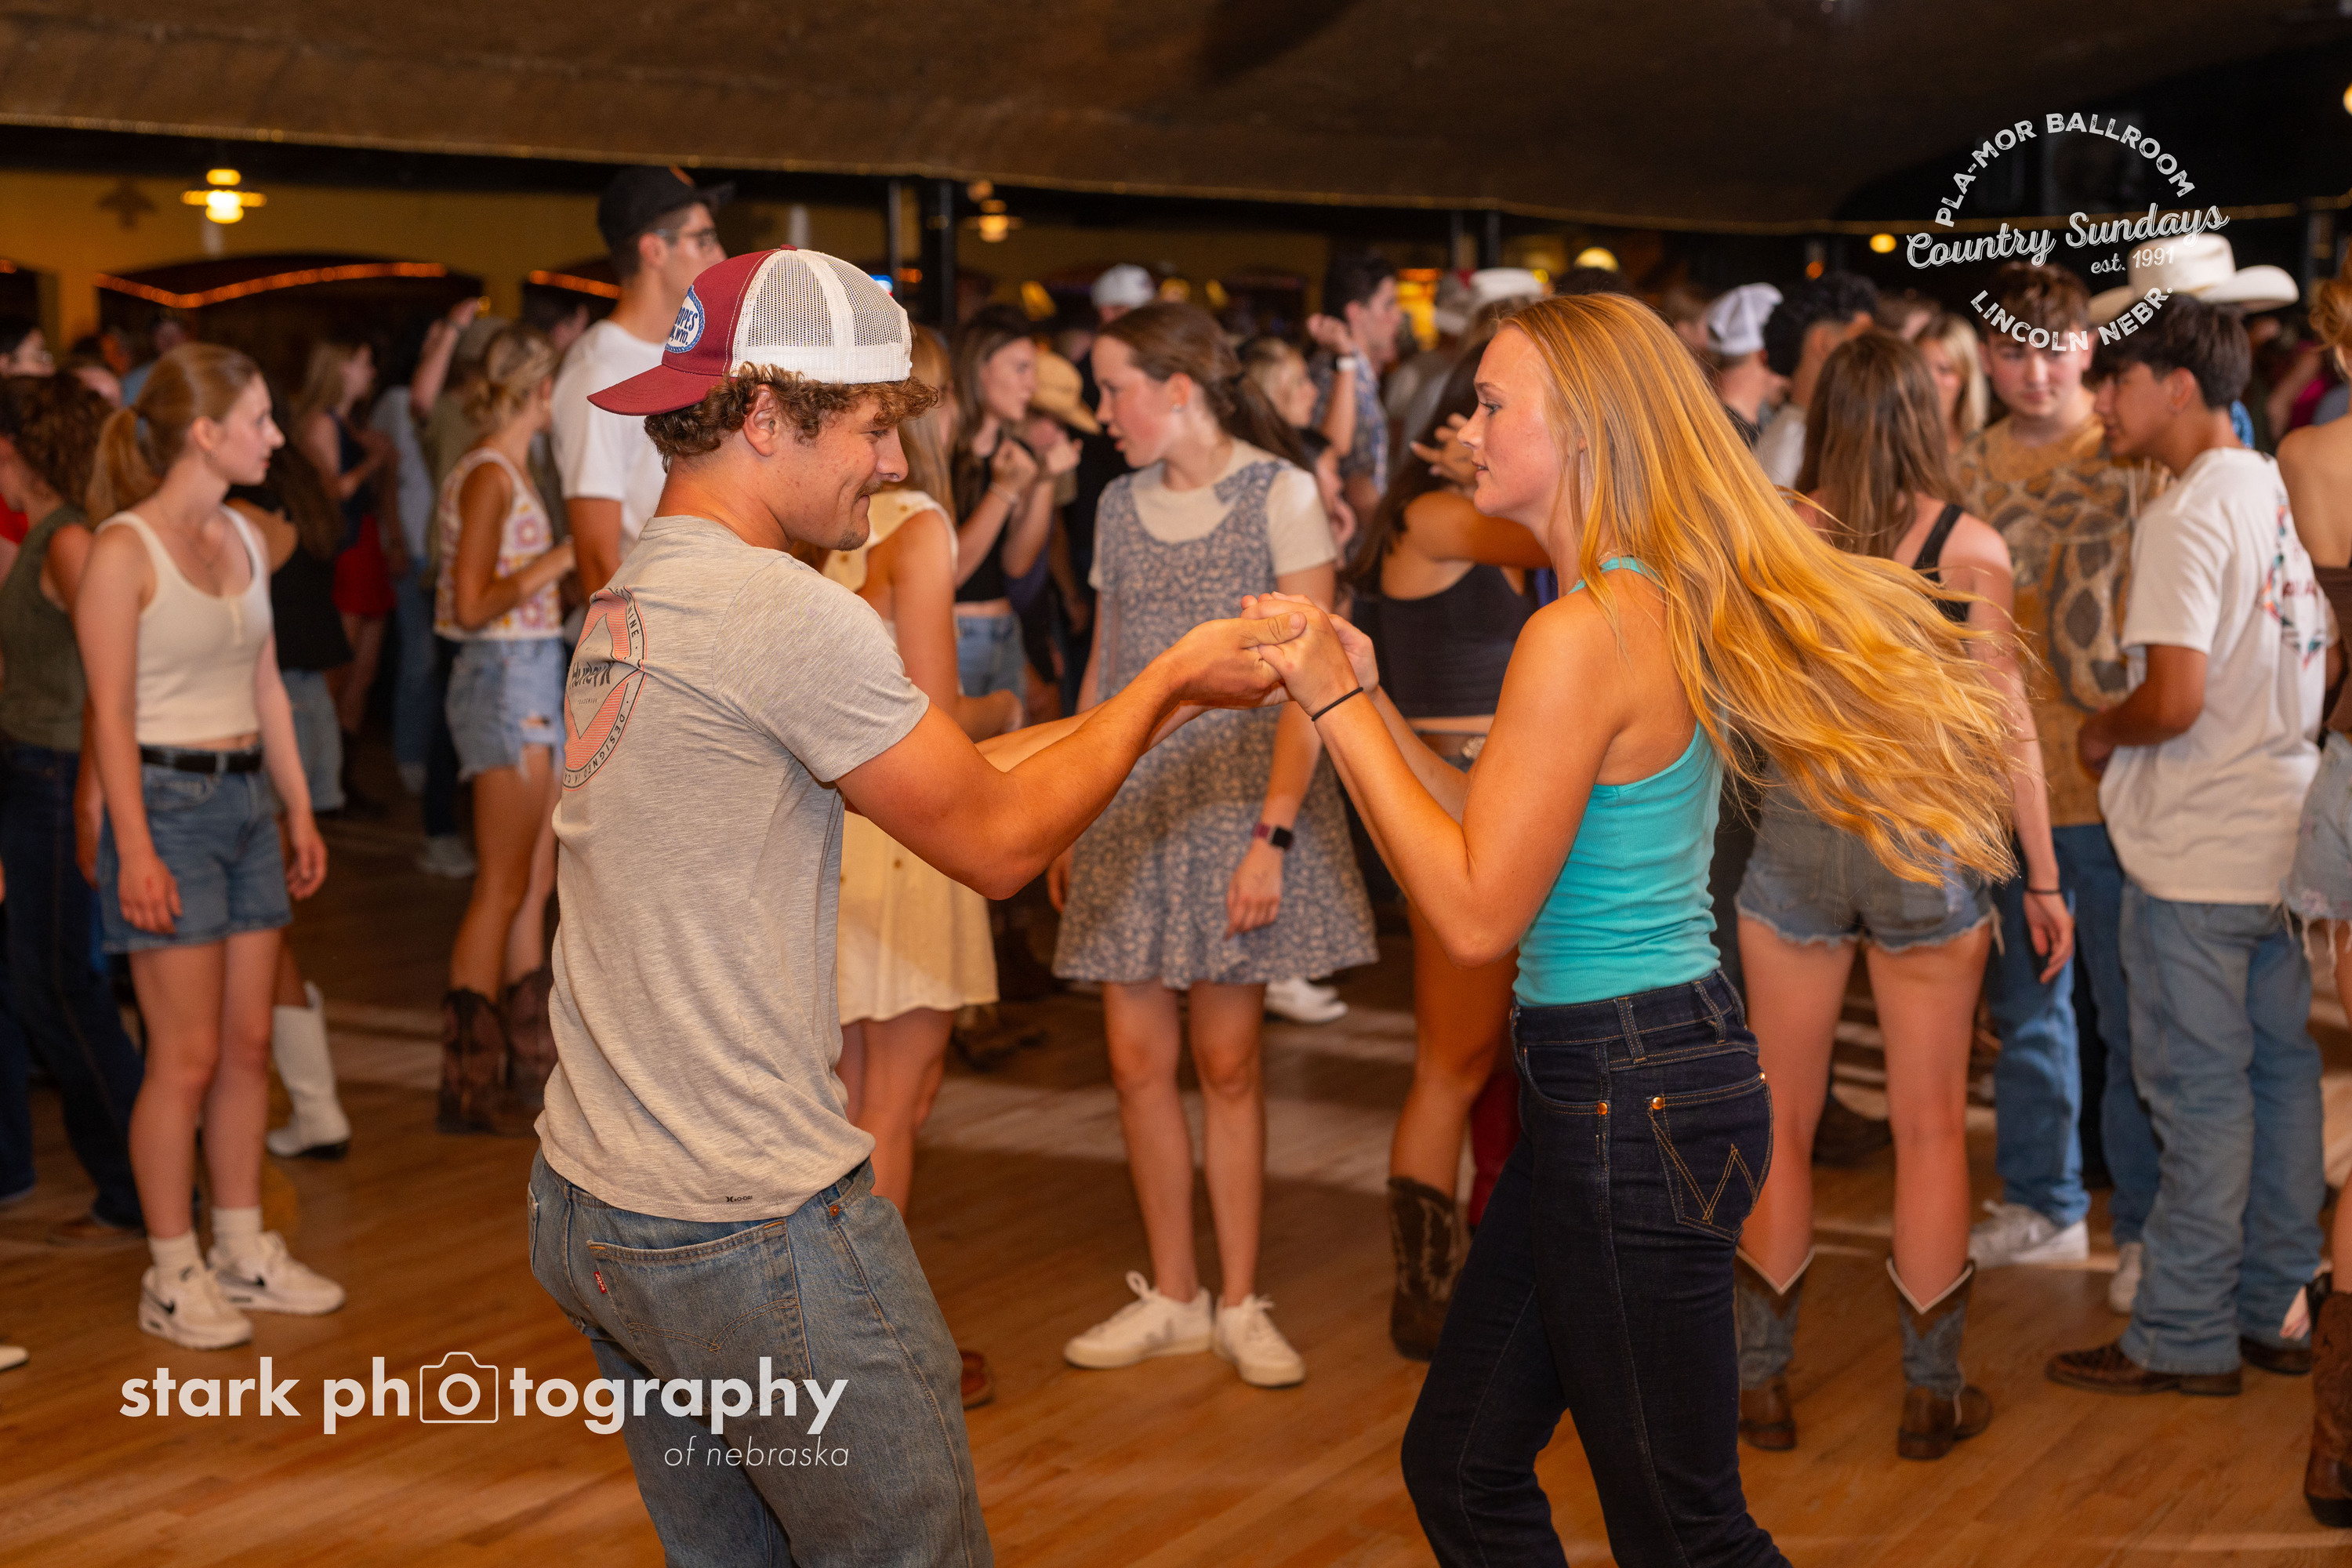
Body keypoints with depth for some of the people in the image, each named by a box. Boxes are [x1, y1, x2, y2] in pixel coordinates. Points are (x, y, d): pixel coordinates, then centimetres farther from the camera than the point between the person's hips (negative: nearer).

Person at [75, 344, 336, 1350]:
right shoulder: (123, 550, -11)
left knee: (249, 1043, 10)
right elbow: (111, 712, -13)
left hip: (245, 800, 7)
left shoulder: (241, 539, 11)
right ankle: (173, 1276, 7)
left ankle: (244, 1253, 20)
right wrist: (135, 850, -18)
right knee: (186, 1055, -3)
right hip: (168, 802, -7)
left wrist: (300, 809, 14)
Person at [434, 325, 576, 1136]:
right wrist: (561, 558, -13)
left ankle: (527, 1063, 23)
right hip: (507, 680, -10)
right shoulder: (489, 477, -14)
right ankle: (469, 1088, 1)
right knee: (503, 888, -5)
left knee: (534, 885, 14)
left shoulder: (511, 472, 14)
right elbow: (472, 605, -19)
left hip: (533, 681, 10)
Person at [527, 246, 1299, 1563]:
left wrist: (1162, 688, 12)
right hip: (755, 1231, -9)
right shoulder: (785, 614, -18)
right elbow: (996, 845, -8)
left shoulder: (626, 603, 11)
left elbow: (953, 772, 13)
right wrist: (1170, 686, 3)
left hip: (589, 1208, 9)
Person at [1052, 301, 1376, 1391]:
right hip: (1129, 802, 5)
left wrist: (1274, 833, -17)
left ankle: (1239, 1303, 13)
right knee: (1137, 1058, 2)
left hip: (1239, 796, -4)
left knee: (1226, 1062, 1)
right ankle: (1172, 1298, 15)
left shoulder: (1279, 494, -5)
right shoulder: (1122, 505, 12)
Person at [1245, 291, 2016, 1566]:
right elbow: (1498, 838, 14)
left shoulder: (1585, 635, -20)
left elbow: (1475, 913, -20)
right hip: (1612, 1087, 10)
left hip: (1634, 1099, -10)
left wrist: (1339, 705, -14)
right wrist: (1365, 695, 6)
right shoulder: (1663, 609, 10)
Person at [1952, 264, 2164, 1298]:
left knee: (2129, 1014, -1)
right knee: (2023, 1006, 14)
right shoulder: (1972, 468, 9)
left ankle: (2145, 1224, 10)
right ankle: (2043, 1203, 28)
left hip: (2104, 781, -5)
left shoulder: (2133, 461, -5)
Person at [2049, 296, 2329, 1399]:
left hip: (2195, 852, -8)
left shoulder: (2187, 514, -17)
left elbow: (2174, 698, -24)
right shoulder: (2286, 493, 9)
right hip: (2286, 836, 8)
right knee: (2280, 1070, 14)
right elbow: (2315, 660, 18)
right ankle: (2275, 1308, 23)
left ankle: (2185, 1337, 8)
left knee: (2200, 1093, -1)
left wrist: (2101, 733, -6)